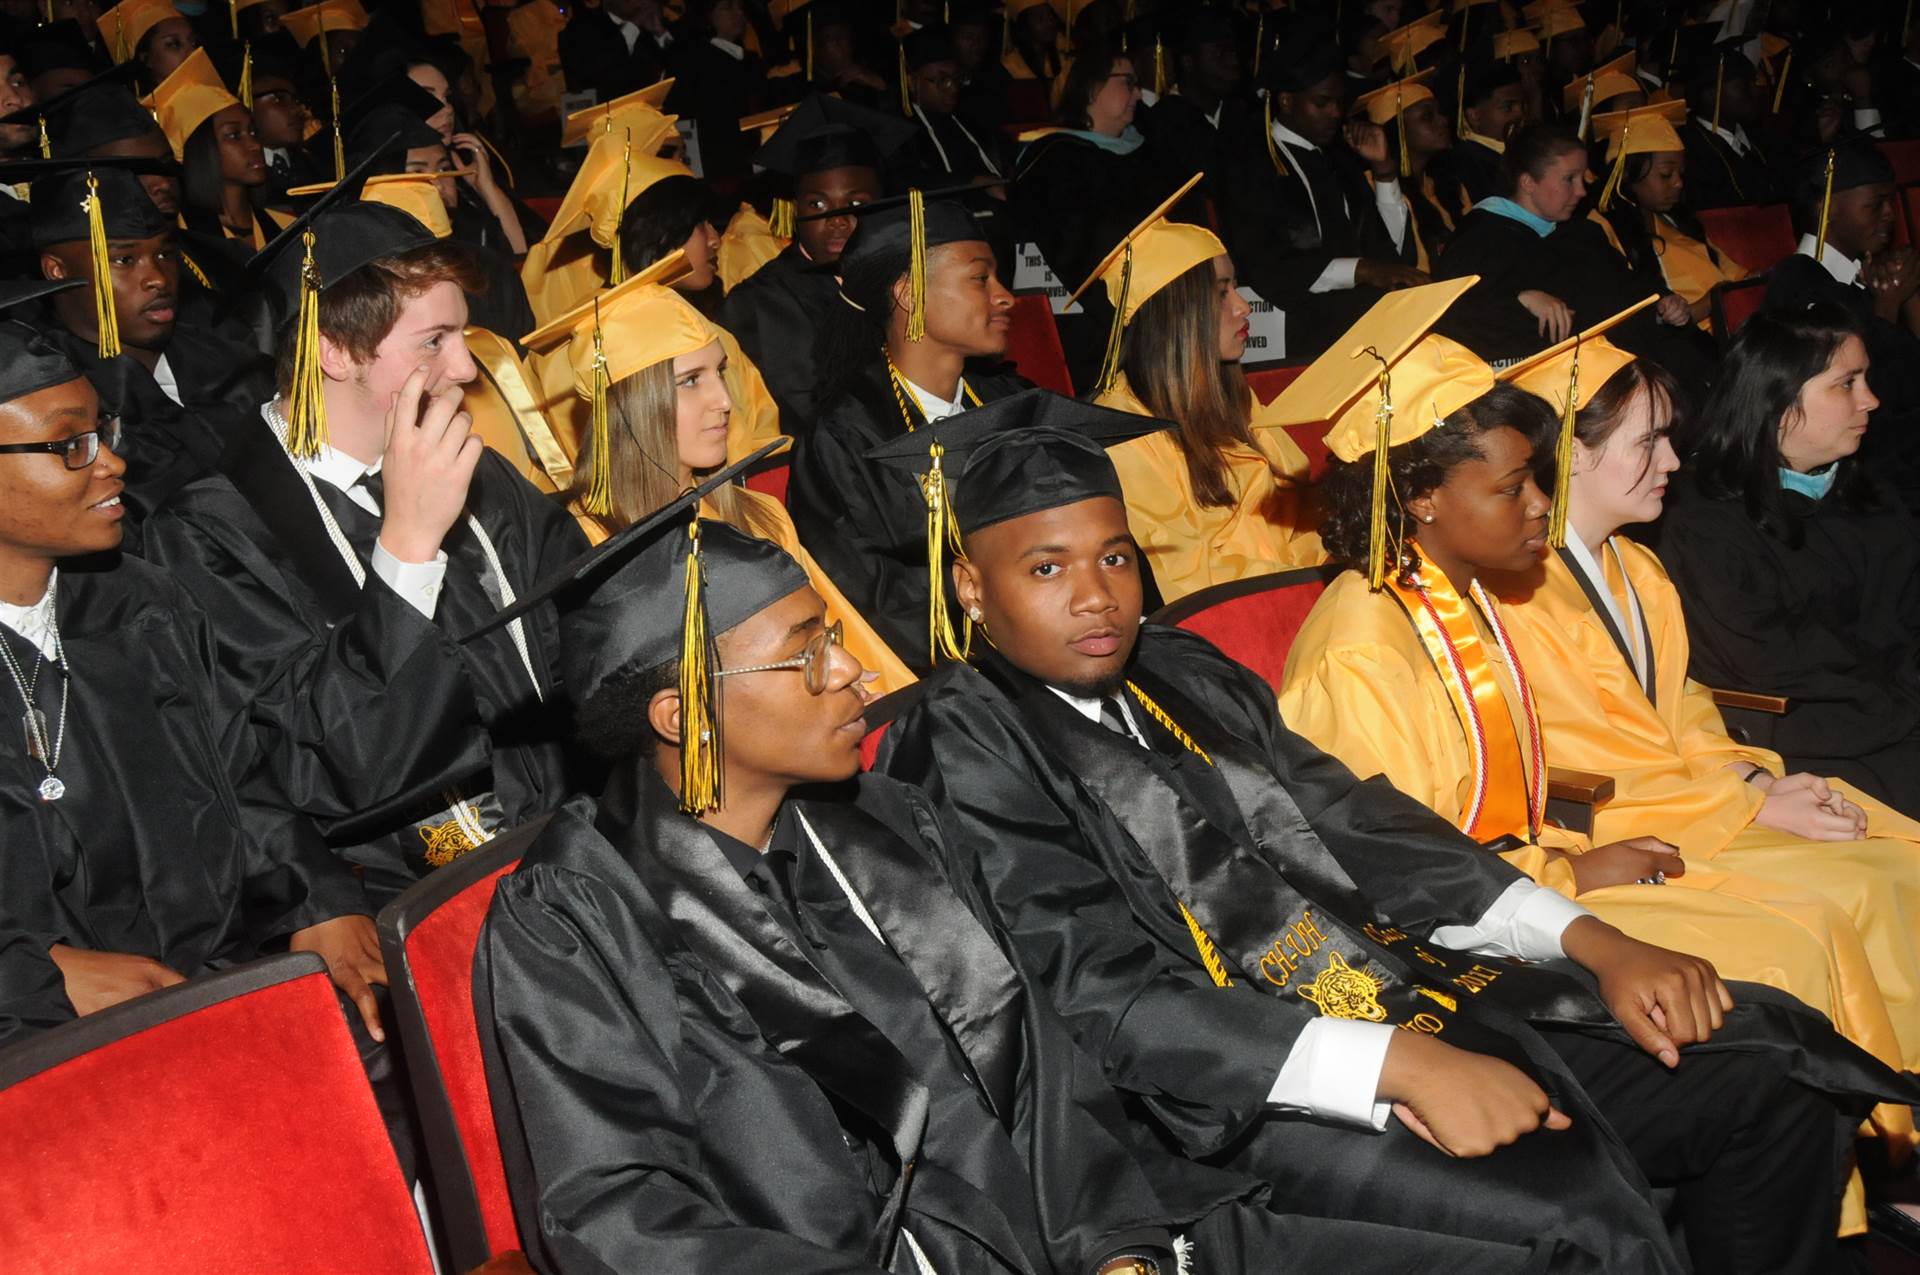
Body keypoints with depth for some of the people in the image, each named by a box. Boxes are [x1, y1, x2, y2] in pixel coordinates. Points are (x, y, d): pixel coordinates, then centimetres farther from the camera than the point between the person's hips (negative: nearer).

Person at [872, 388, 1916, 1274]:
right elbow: (1113, 1002, -16)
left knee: (1772, 1071, 2)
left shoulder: (1184, 671, 14)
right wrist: (1399, 1064, -24)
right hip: (1259, 1093, -8)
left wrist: (1594, 941, 0)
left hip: (1424, 1000, 8)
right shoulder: (969, 743, -8)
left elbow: (1356, 822, 13)